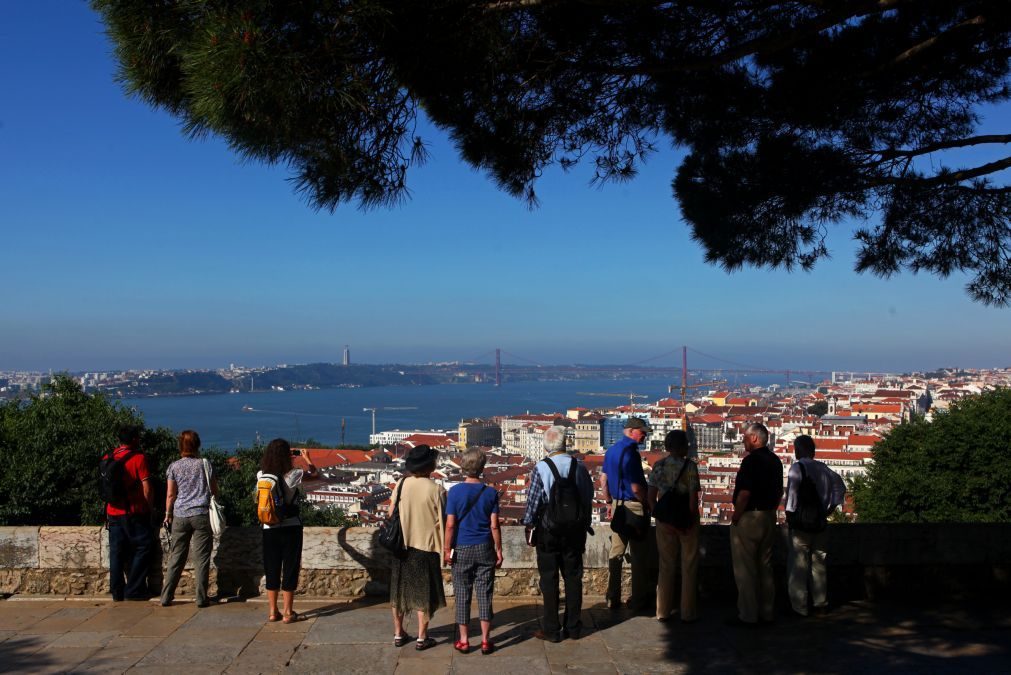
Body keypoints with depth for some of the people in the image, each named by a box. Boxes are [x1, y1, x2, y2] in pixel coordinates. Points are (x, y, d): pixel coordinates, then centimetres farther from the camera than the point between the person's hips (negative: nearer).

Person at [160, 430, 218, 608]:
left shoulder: (174, 466, 2)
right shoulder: (204, 464, 0)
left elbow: (170, 494, 3)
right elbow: (214, 490, 4)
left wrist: (168, 515, 11)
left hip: (180, 516, 2)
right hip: (202, 515, -2)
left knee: (176, 558, 9)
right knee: (202, 558, 2)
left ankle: (166, 597, 11)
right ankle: (201, 598, 3)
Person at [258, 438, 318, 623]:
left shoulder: (261, 475, -5)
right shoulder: (292, 475, -14)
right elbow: (314, 473, 5)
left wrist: (275, 455, 25)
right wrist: (306, 457, 20)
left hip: (269, 529, 3)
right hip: (291, 528, -3)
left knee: (271, 569, 12)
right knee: (290, 568, 6)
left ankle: (272, 611, 18)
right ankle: (288, 612, 10)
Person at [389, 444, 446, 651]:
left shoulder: (401, 484, -6)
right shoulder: (436, 490, -16)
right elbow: (442, 522, -10)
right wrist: (445, 548, 2)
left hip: (402, 547, 4)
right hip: (426, 547, -4)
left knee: (400, 590, 16)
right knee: (424, 593, 9)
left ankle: (398, 634, 25)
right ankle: (422, 638, 13)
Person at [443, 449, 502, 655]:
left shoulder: (455, 491, -7)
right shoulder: (490, 493, -4)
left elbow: (450, 525, -8)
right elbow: (494, 525, -4)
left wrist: (447, 549, 1)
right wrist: (498, 549, 5)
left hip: (462, 549, -1)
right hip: (484, 549, 1)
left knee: (462, 594, 7)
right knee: (484, 594, 6)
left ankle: (464, 640, 12)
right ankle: (485, 641, 9)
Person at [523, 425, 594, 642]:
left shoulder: (541, 468, -14)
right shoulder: (579, 467, -3)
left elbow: (533, 500, -11)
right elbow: (588, 499, 4)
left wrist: (528, 523, 5)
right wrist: (584, 526, 15)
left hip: (548, 532, -3)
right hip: (575, 530, 3)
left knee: (549, 579, 6)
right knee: (573, 577, 13)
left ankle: (552, 630, 11)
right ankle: (573, 627, 20)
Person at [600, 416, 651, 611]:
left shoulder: (611, 450, 7)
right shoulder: (631, 453, -19)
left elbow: (603, 480, 13)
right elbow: (636, 487, -23)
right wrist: (649, 504, -8)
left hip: (617, 505, 8)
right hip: (634, 507, -8)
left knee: (616, 552, 12)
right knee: (638, 555, 4)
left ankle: (612, 599, 17)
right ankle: (638, 600, 12)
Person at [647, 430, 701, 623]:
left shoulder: (657, 466, 0)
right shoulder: (689, 466, -12)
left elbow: (651, 497, -1)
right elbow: (693, 498, -16)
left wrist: (660, 517, 6)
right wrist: (690, 520, -8)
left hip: (664, 521, 4)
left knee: (666, 566, 14)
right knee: (689, 567, 9)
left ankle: (663, 611, 18)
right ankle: (688, 612, 13)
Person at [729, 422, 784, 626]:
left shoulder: (751, 460, -18)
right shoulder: (775, 460, 9)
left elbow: (744, 493, -22)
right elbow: (779, 492, 16)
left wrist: (735, 517, -12)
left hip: (749, 517, -8)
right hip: (769, 517, 9)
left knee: (745, 569, -1)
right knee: (765, 566, 15)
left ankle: (748, 615, 2)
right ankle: (766, 612, 21)